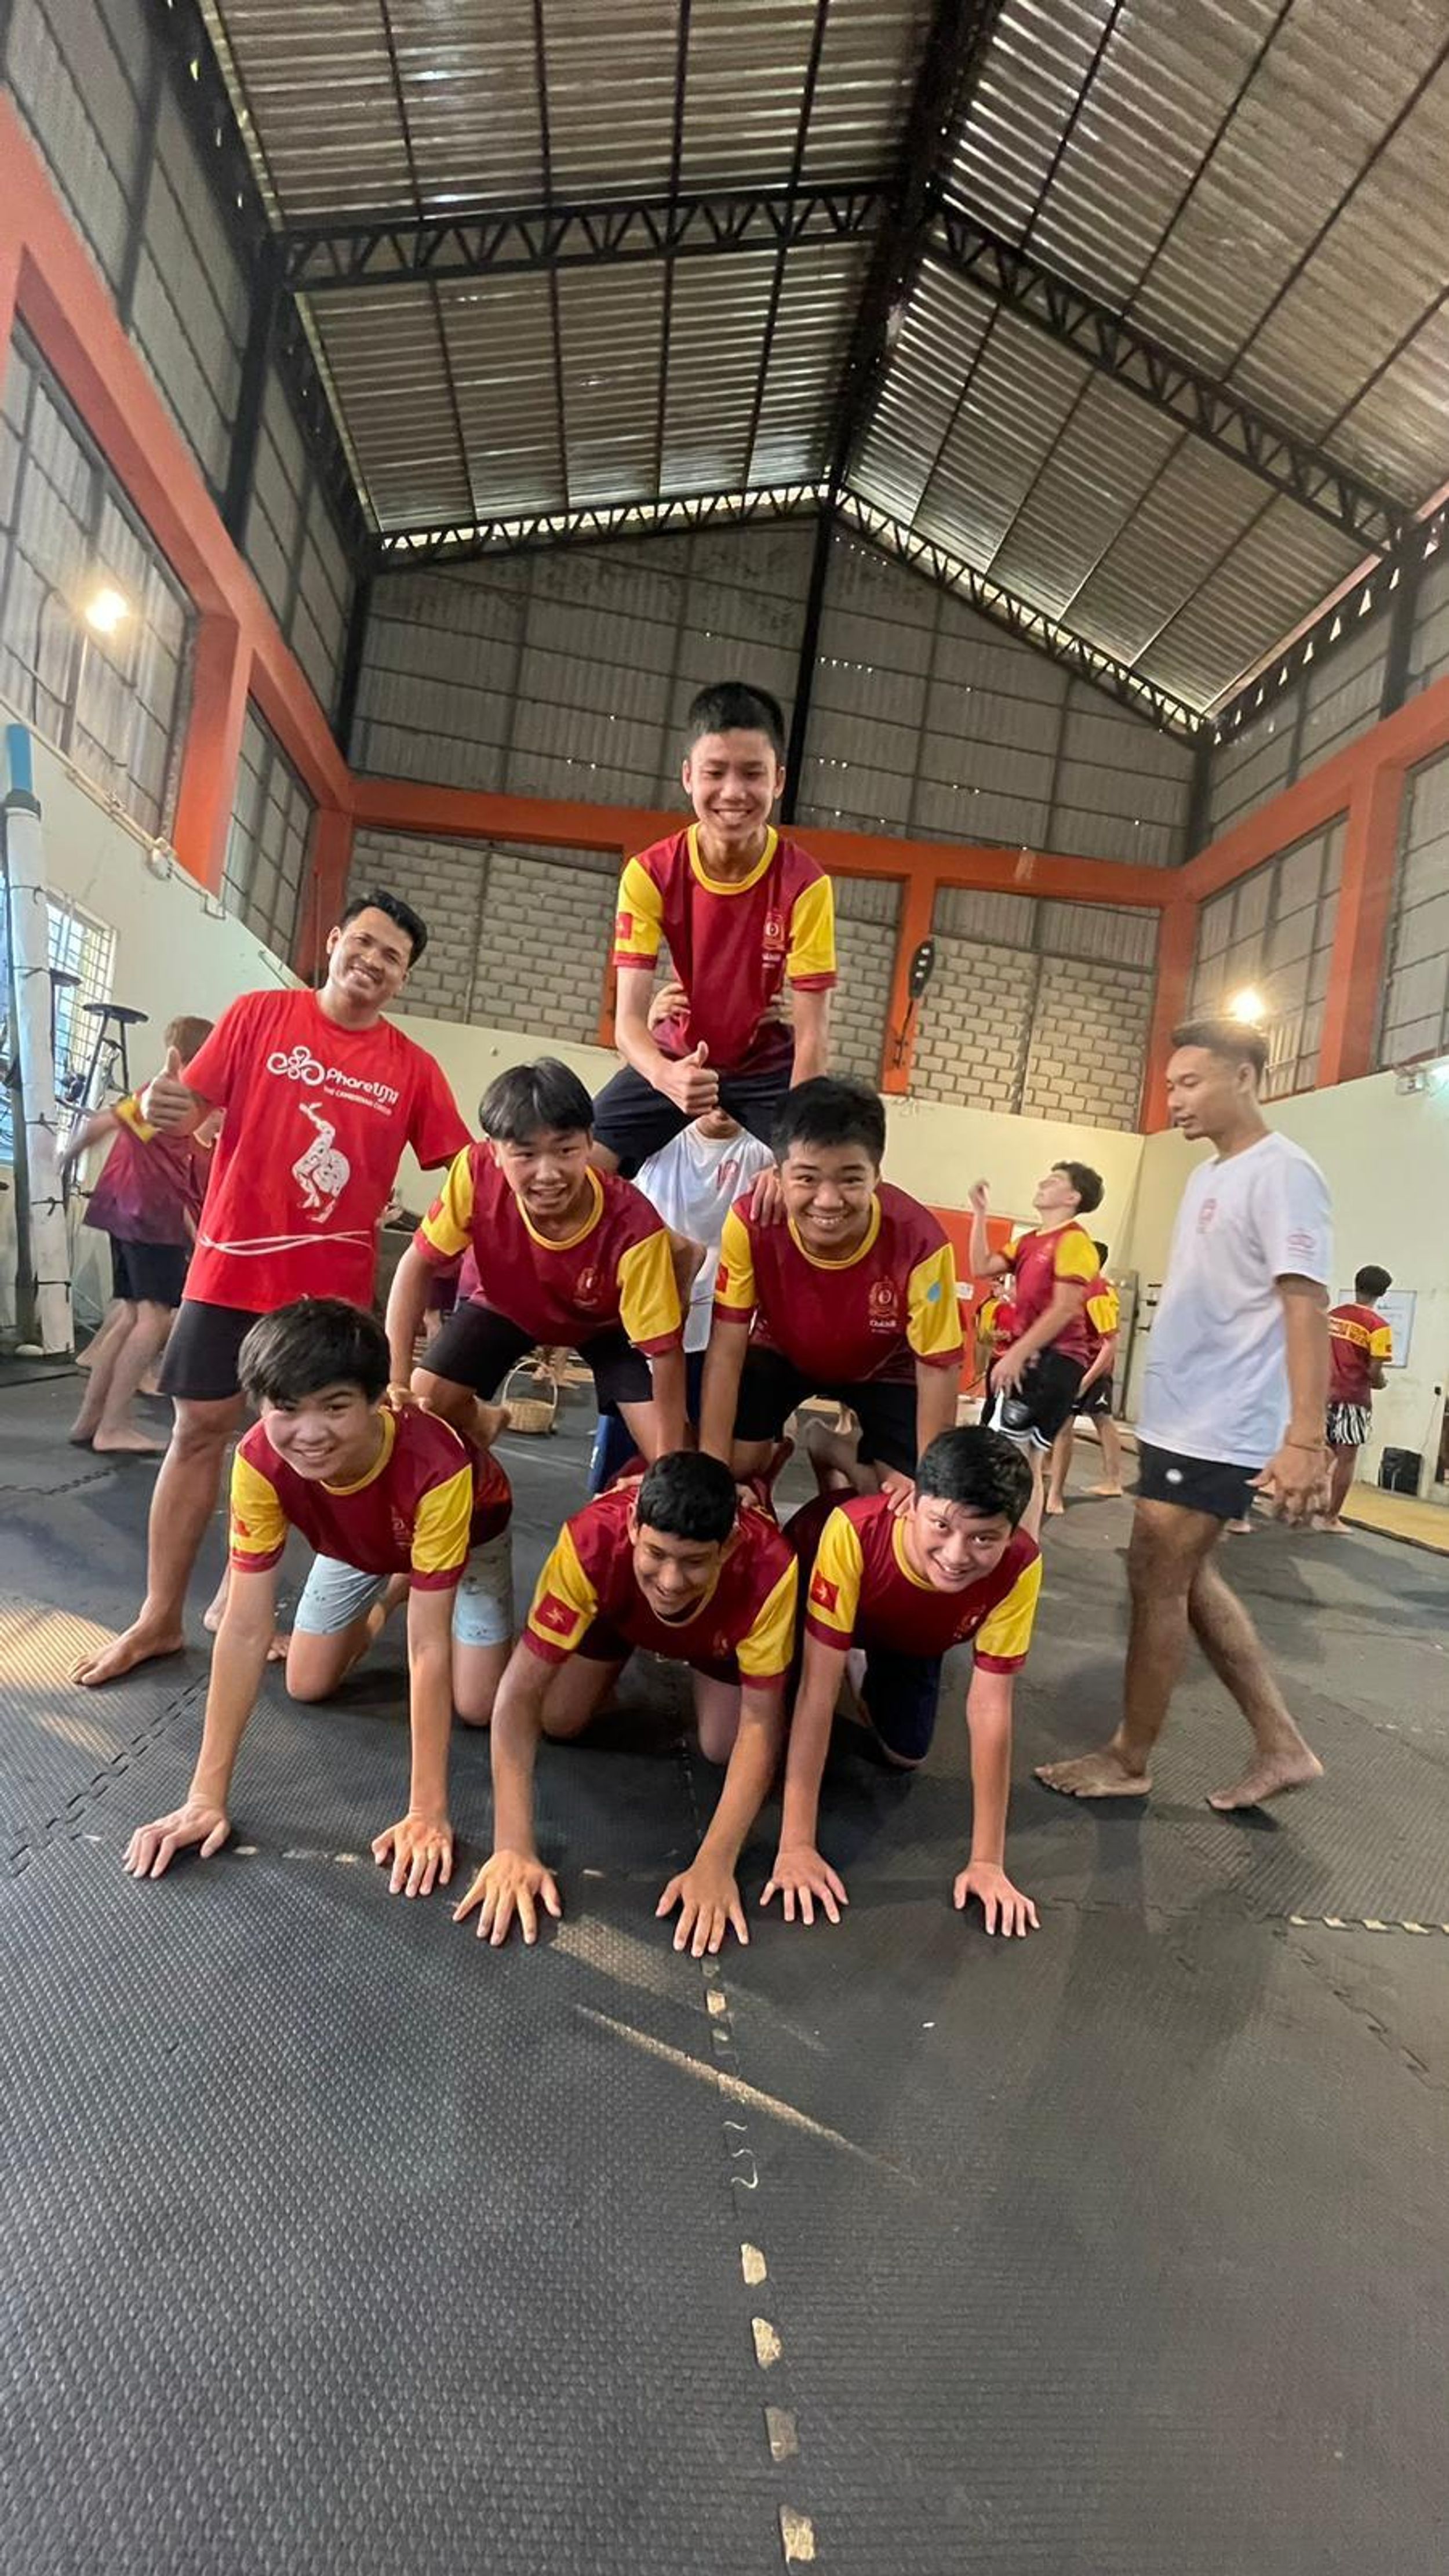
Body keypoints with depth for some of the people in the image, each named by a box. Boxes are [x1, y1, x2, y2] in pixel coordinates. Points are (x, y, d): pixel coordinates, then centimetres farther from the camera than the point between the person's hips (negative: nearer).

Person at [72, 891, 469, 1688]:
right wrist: (162, 1105, -21)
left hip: (334, 1284, 1)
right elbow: (190, 1107, 1)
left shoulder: (412, 1066, 1)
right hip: (231, 1264, 0)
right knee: (200, 1429, 5)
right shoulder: (259, 1014, 1)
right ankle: (158, 1617, 18)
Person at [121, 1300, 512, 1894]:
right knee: (308, 1685, 2)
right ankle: (386, 1593, 29)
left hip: (468, 1529, -2)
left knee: (477, 1706, -9)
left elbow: (427, 1647, -42)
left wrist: (426, 1813, -40)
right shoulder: (259, 1462, -37)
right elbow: (245, 1629, -32)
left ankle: (409, 1588, 20)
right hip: (355, 1542, 3)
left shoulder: (436, 1465, -47)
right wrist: (206, 1796, -31)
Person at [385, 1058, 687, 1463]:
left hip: (607, 1322, -2)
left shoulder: (633, 1227, -40)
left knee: (668, 1463, -17)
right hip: (506, 1304, 3)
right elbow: (419, 1263, -19)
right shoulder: (477, 1174, -34)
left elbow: (666, 1352, -32)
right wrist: (396, 1378, -24)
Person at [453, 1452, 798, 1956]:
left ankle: (703, 1668, 19)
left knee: (722, 1748, -13)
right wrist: (514, 1847, -45)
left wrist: (715, 1863, -44)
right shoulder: (593, 1541, -44)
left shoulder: (768, 1566, -44)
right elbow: (520, 1694, -39)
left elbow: (759, 1726, -36)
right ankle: (615, 1660, 23)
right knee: (560, 1721, -8)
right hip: (619, 1606, 1)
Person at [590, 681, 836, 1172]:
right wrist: (666, 1076, -44)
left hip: (768, 1070, -1)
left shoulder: (804, 884, -21)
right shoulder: (651, 874, -18)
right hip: (673, 1062, 1)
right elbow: (629, 1017, -22)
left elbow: (812, 1033, -21)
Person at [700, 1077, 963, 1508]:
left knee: (905, 1498, -12)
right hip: (780, 1352, 0)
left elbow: (937, 1367, -25)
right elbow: (726, 1350, -27)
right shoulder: (750, 1223, -35)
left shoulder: (919, 1241, -38)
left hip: (883, 1367, 0)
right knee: (737, 1466, -18)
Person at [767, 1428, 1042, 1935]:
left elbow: (990, 1708, -28)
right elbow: (817, 1688, -40)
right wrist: (796, 1845, -38)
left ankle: (870, 1679, 35)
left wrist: (987, 1860, -25)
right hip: (811, 1590, -2)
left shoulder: (1019, 1567, -37)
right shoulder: (853, 1531, -46)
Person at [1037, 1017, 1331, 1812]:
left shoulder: (1281, 1174, -14)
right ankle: (1281, 1747, 26)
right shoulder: (1209, 1177, 13)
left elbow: (1306, 1307, -22)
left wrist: (1305, 1438, -28)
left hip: (1219, 1431, -9)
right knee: (1187, 1581, 14)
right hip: (1178, 1419, 9)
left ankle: (1129, 1761, 17)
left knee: (1157, 1582, 0)